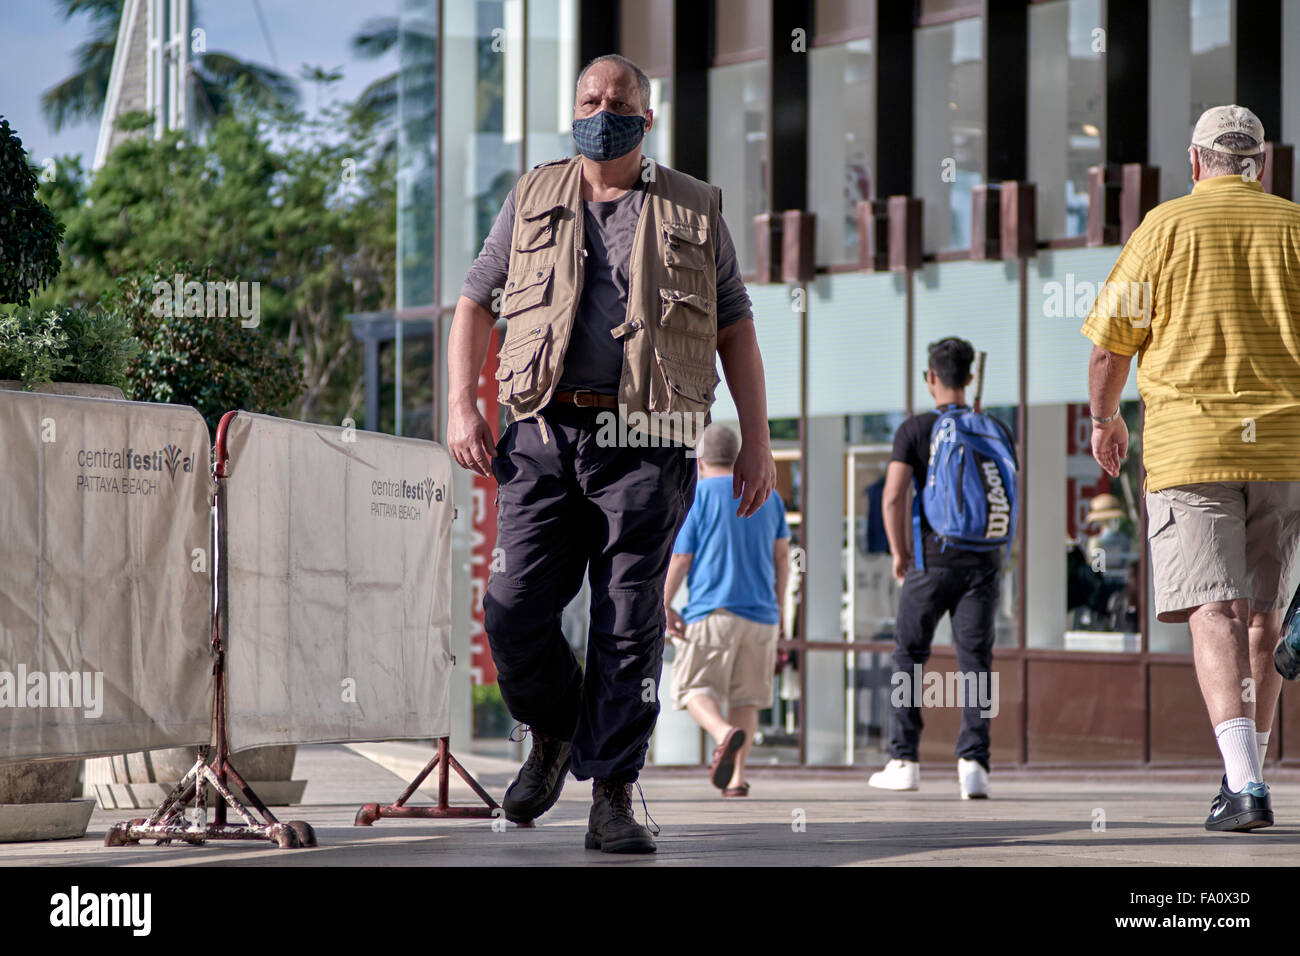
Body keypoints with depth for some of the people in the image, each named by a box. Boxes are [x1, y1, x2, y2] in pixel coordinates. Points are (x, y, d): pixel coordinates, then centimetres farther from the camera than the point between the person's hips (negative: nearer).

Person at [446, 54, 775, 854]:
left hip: (645, 446, -1)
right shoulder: (533, 198, 15)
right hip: (544, 434, 1)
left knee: (630, 623, -5)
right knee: (515, 609, -6)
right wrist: (462, 406, 4)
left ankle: (614, 799, 1)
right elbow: (474, 303, 17)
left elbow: (736, 331, 13)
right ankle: (554, 734, 22)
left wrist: (757, 441, 5)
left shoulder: (695, 211, 11)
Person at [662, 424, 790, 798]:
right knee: (746, 696, 10)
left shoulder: (695, 496, -2)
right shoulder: (766, 496, 11)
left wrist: (665, 606, 0)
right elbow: (782, 555, 13)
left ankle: (725, 733, -27)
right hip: (760, 613, 4)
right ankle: (736, 776, 1)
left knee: (695, 687, 2)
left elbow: (679, 558, -6)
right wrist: (777, 606, 21)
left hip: (712, 612, -4)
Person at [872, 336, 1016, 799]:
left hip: (933, 558, -2)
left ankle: (904, 761, 11)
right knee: (976, 660, 0)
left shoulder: (915, 430, -3)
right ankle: (973, 760, -14)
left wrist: (899, 553, 0)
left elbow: (893, 496, -12)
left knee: (909, 656, 11)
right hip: (984, 560, 2)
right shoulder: (996, 431, 7)